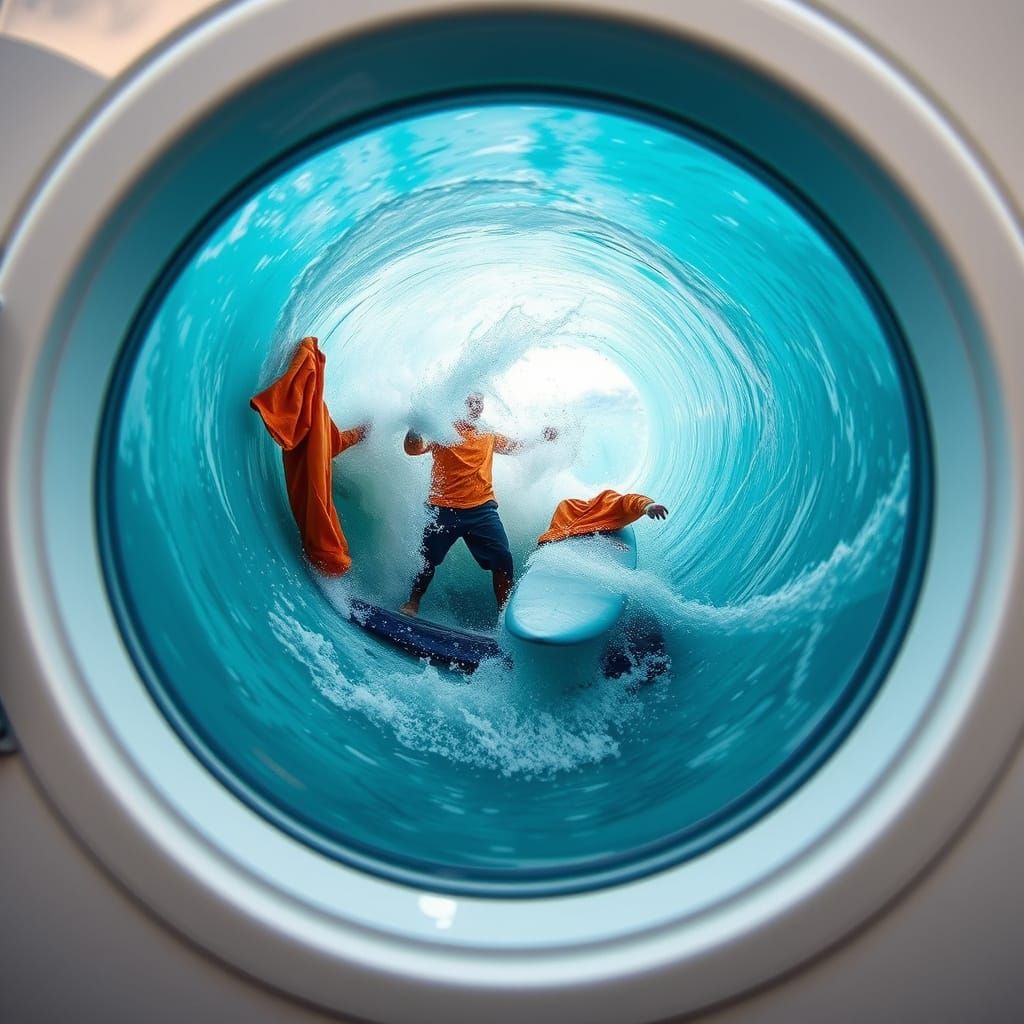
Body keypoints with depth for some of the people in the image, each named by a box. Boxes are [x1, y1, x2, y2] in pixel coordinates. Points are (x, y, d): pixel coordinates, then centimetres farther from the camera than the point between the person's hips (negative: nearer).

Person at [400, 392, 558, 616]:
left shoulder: (489, 436, 16)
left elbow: (517, 447, 29)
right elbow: (413, 448, -12)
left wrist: (541, 436, 14)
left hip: (482, 509, 3)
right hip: (444, 510, -2)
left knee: (503, 559, -6)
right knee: (427, 558, 4)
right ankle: (413, 603, 26)